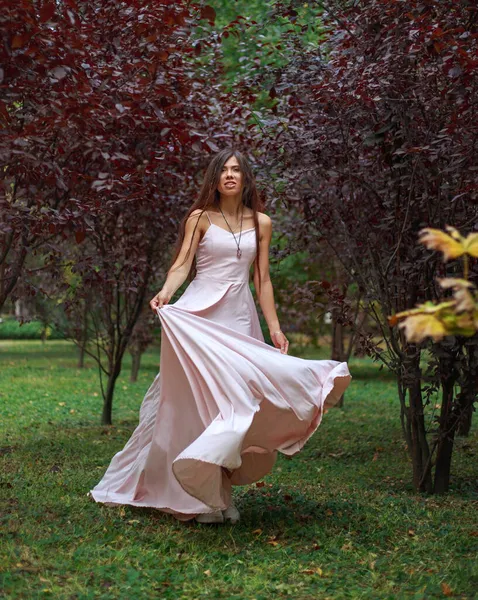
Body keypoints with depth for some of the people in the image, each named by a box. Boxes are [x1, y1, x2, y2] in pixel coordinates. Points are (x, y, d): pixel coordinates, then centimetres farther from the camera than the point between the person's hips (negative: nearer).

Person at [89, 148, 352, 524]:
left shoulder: (261, 223, 12)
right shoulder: (199, 219, 5)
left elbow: (262, 280, 13)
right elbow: (181, 265, -5)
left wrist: (275, 328, 7)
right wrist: (165, 293, -25)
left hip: (239, 320, 3)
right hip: (199, 313, -3)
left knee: (236, 401, -2)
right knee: (200, 401, -8)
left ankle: (220, 492, 9)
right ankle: (203, 498, -1)